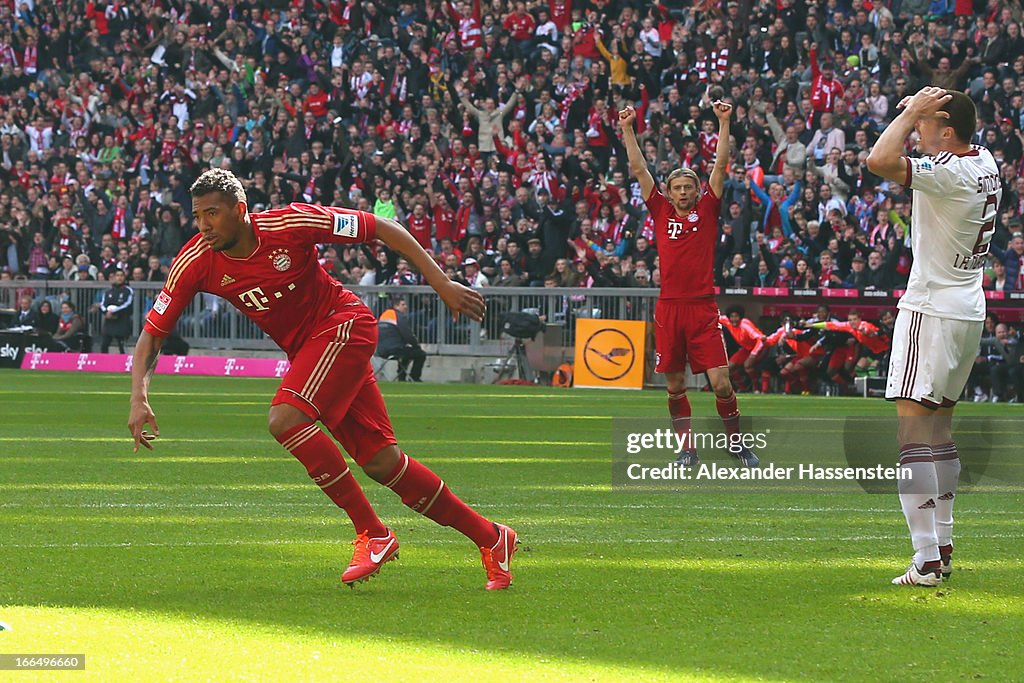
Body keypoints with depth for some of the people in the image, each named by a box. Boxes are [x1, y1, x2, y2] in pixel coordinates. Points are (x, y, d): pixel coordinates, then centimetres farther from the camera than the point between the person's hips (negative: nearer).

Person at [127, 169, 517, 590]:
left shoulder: (289, 224, -21)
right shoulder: (196, 263, -9)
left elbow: (380, 228, -11)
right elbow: (152, 334, -4)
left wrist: (441, 284, -12)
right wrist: (139, 399, -20)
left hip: (344, 323, -6)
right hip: (304, 349, 6)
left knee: (285, 420, -27)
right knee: (380, 463, 1)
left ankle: (372, 534, -18)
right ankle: (490, 538, 14)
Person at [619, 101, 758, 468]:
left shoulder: (706, 211, 7)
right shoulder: (662, 213, 10)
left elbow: (720, 166, 3)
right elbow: (638, 170, 10)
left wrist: (724, 124, -3)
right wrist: (627, 129, 6)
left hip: (703, 307, -2)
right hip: (668, 309, 2)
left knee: (721, 383, -7)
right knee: (675, 385, 5)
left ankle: (736, 442, 11)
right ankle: (687, 450, 14)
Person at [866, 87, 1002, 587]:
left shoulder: (948, 172, -21)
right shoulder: (984, 162, 7)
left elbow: (880, 160, -34)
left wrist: (911, 113, -19)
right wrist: (916, 111, 9)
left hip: (932, 310, -10)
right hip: (969, 308, 10)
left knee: (913, 429, -12)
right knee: (940, 427, 18)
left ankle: (926, 560, -20)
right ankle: (943, 550, 22)